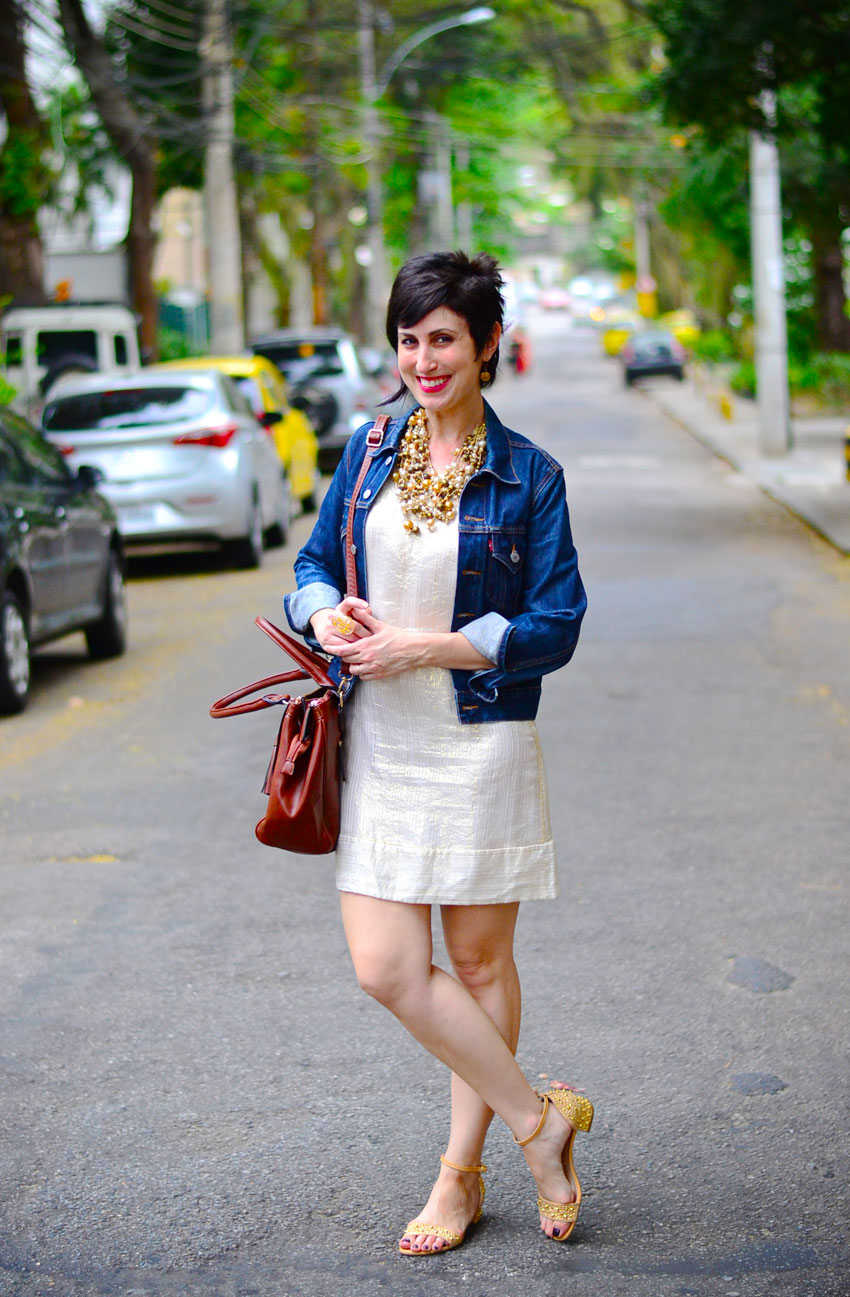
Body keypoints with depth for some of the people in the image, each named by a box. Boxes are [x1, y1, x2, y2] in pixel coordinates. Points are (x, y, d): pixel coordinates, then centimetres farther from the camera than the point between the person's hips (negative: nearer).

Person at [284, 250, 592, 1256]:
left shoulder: (528, 477, -4)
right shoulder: (368, 454, 7)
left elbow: (555, 627, -7)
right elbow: (315, 563, 15)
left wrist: (421, 647, -16)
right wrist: (327, 616, -9)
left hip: (481, 748, -3)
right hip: (377, 748, 4)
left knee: (480, 961, 7)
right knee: (385, 968, -4)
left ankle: (462, 1172, 22)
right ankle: (538, 1120, 13)